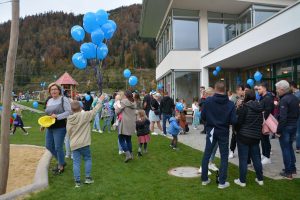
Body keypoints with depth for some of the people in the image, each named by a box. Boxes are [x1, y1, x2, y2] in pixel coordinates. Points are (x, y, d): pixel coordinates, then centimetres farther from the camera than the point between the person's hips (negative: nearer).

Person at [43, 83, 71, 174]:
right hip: (49, 128, 8)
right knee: (49, 146, 12)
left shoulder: (63, 99, -8)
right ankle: (61, 162, 31)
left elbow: (68, 112, -15)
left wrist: (57, 116, -22)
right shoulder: (49, 101, 14)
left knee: (58, 147, -2)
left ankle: (61, 167, 19)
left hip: (60, 127, -8)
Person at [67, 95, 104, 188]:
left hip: (74, 144, 3)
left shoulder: (69, 120, 4)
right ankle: (88, 177, 15)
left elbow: (68, 132, 10)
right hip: (84, 143, -3)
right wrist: (100, 101, 8)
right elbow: (94, 110, -3)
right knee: (88, 159, 15)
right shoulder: (84, 115, -11)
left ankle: (77, 181, 9)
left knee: (76, 162, 6)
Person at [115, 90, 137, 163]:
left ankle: (128, 155, -8)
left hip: (125, 123, -7)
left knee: (121, 139, 1)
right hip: (132, 124, 7)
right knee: (128, 139, 18)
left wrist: (117, 107, 14)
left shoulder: (124, 101, -9)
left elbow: (117, 111, -7)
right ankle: (131, 154, 22)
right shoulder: (134, 103, 10)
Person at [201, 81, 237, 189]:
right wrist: (226, 121, 9)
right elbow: (233, 121, -12)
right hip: (223, 132, -1)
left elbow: (203, 116, -6)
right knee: (224, 157, 11)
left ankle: (204, 179, 22)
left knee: (206, 155, 13)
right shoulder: (230, 103, -11)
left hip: (211, 131, 1)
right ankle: (222, 182, 15)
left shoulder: (208, 100, -11)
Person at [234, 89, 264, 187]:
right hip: (256, 136, 6)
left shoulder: (244, 107, -14)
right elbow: (261, 122, 12)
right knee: (256, 158, 17)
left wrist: (237, 130, 5)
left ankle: (242, 181, 11)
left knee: (243, 159, 2)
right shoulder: (259, 108, 5)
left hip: (243, 136, -6)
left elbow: (238, 121, -13)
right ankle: (260, 179, 26)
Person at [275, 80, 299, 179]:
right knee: (290, 147, 21)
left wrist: (278, 130, -18)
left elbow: (282, 117, -24)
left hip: (285, 127, -9)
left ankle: (288, 172, 9)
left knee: (285, 149, 1)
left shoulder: (284, 100, -20)